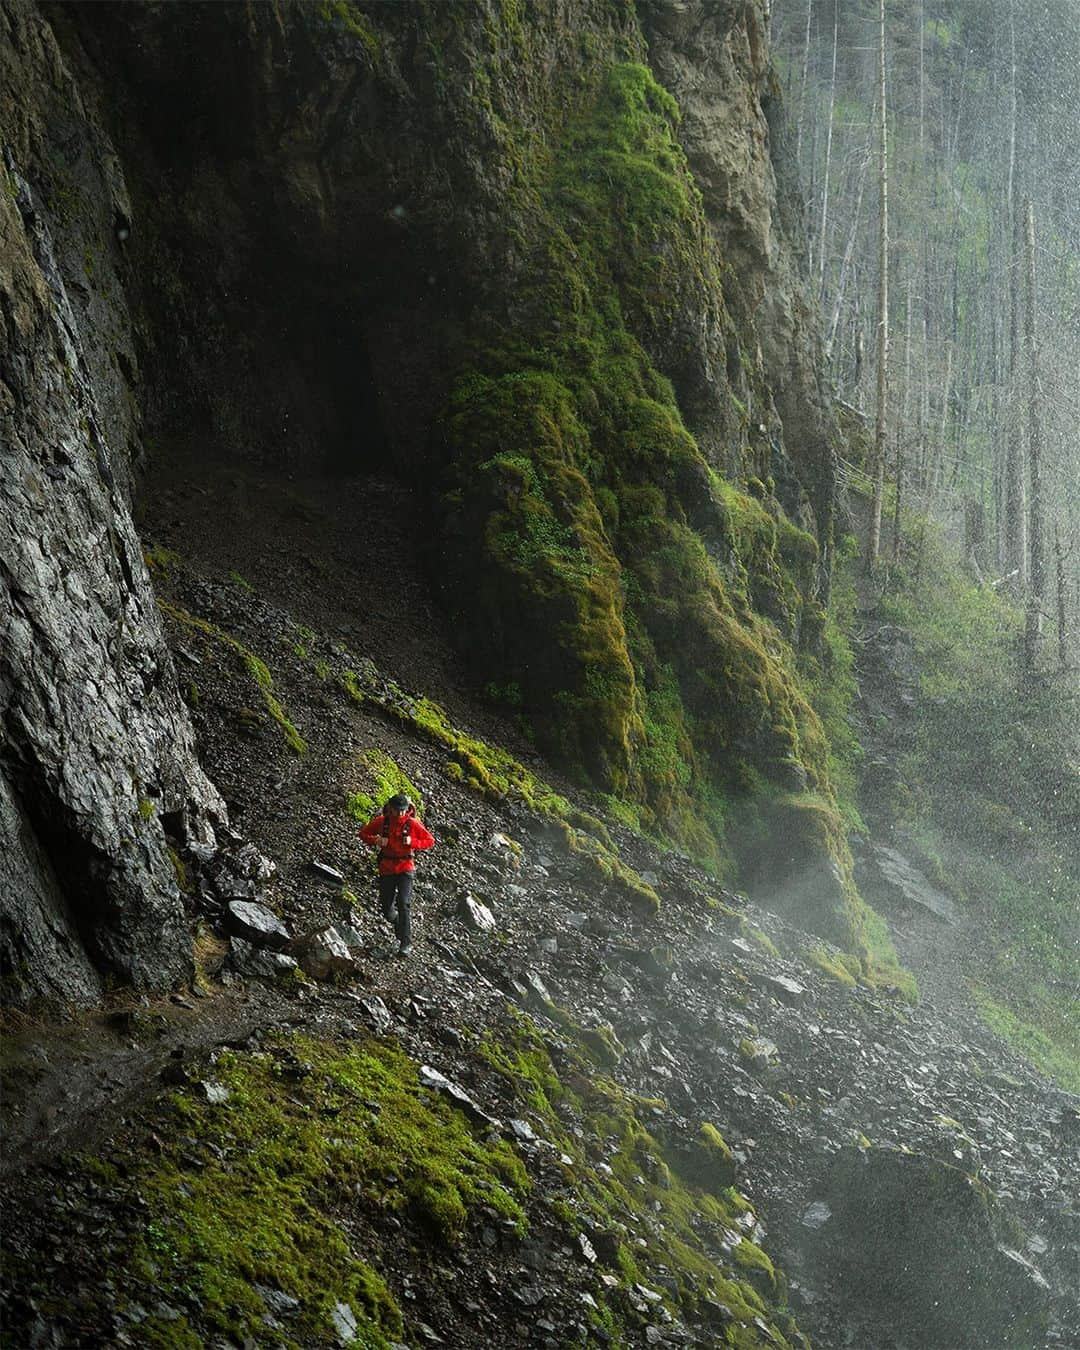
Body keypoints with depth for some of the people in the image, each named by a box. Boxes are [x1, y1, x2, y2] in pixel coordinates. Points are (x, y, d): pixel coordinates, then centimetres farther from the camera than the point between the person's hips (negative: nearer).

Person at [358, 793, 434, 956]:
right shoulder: (381, 821, -5)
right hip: (386, 868, 3)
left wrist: (412, 842, -20)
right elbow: (363, 833, 6)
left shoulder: (413, 823, -9)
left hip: (405, 867, -3)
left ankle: (406, 944, -16)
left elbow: (430, 840, -3)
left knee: (404, 904, -17)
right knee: (387, 909, 10)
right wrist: (376, 840, -15)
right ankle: (400, 931, 42)